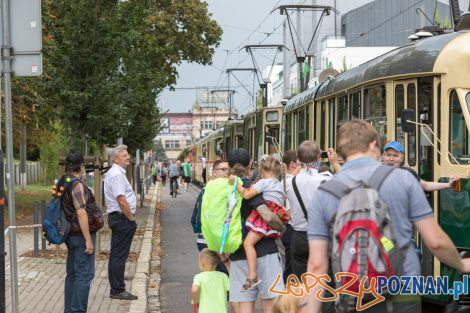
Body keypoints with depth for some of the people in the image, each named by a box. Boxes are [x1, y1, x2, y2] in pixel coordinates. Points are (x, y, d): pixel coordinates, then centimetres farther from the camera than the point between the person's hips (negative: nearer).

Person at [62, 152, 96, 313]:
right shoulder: (77, 185, -19)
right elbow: (81, 213, -23)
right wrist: (88, 240, -21)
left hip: (71, 236, 10)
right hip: (80, 235, -10)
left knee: (72, 274, 15)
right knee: (84, 275, -5)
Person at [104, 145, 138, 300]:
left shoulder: (112, 173, 16)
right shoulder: (117, 174, -18)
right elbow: (121, 200, -24)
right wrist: (132, 218, -14)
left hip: (115, 217, 11)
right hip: (123, 218, -11)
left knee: (116, 256, 14)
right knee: (119, 256, -5)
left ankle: (116, 289, 21)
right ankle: (118, 290, 0)